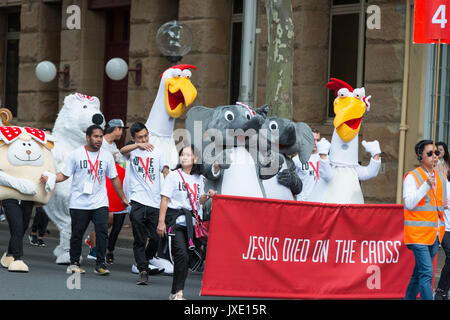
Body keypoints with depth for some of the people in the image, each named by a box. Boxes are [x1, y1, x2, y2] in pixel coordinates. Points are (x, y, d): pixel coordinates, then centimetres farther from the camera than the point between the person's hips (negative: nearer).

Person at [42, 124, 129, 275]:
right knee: (77, 233, 4)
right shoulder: (76, 154, 1)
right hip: (79, 203, -1)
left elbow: (114, 178, 15)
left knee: (102, 231, -13)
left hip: (100, 202, 1)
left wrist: (123, 198, 15)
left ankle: (100, 264, -8)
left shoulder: (107, 156, 8)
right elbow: (64, 174, 3)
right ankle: (74, 263, 19)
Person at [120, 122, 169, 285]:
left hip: (155, 202, 3)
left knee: (155, 239, 5)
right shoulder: (132, 151, 4)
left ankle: (145, 260, 31)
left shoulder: (157, 152, 13)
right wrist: (138, 145, -39)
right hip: (138, 202, -3)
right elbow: (123, 151, -19)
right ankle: (143, 271, -6)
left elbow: (165, 171, 10)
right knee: (139, 240, -6)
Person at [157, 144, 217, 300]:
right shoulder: (174, 176, -2)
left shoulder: (199, 179, 12)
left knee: (187, 256, 3)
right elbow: (165, 199, -4)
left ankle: (176, 293, 12)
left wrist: (207, 196, -1)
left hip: (191, 221, 5)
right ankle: (177, 292, -11)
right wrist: (161, 221, -9)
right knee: (182, 255, -16)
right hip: (175, 220, -5)